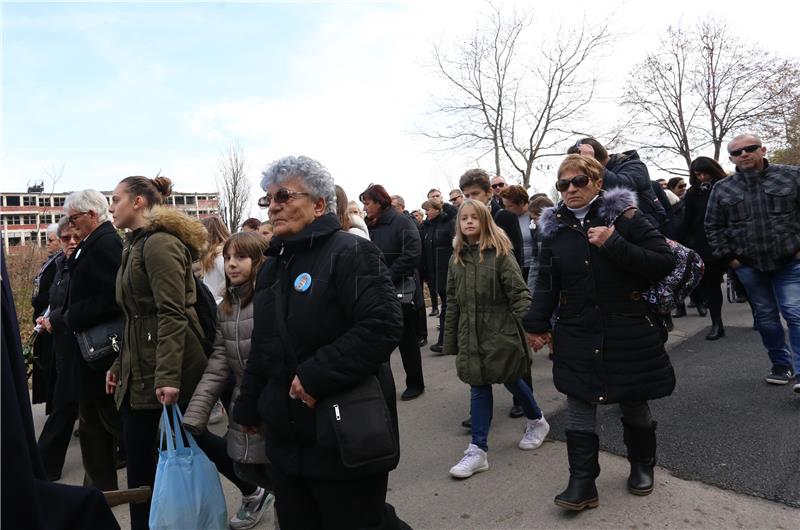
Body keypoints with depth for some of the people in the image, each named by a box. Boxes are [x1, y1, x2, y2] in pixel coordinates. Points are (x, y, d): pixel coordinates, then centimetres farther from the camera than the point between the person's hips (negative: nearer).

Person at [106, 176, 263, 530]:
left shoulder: (159, 244, -14)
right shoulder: (139, 245, 16)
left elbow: (172, 314, -23)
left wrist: (168, 376, -27)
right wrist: (120, 364, 20)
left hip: (165, 371, -9)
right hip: (140, 369, 9)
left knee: (189, 435, 7)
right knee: (139, 458, 10)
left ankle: (253, 488, 28)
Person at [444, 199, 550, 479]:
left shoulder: (500, 253, -9)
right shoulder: (457, 258, 7)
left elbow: (519, 293, -13)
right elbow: (453, 302, 10)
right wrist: (451, 340, 10)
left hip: (500, 332, -4)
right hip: (471, 334, 4)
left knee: (511, 379, 11)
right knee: (478, 387, 7)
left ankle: (536, 421, 41)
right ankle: (478, 449, 15)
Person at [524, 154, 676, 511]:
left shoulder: (624, 216, -7)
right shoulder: (554, 228, 3)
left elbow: (665, 263, -12)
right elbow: (546, 282, 9)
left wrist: (615, 244, -22)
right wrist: (537, 324, 2)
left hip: (628, 330, -2)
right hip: (577, 334, 2)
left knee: (634, 402, 14)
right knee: (579, 406, 1)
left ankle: (641, 465, 38)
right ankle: (582, 483, 11)